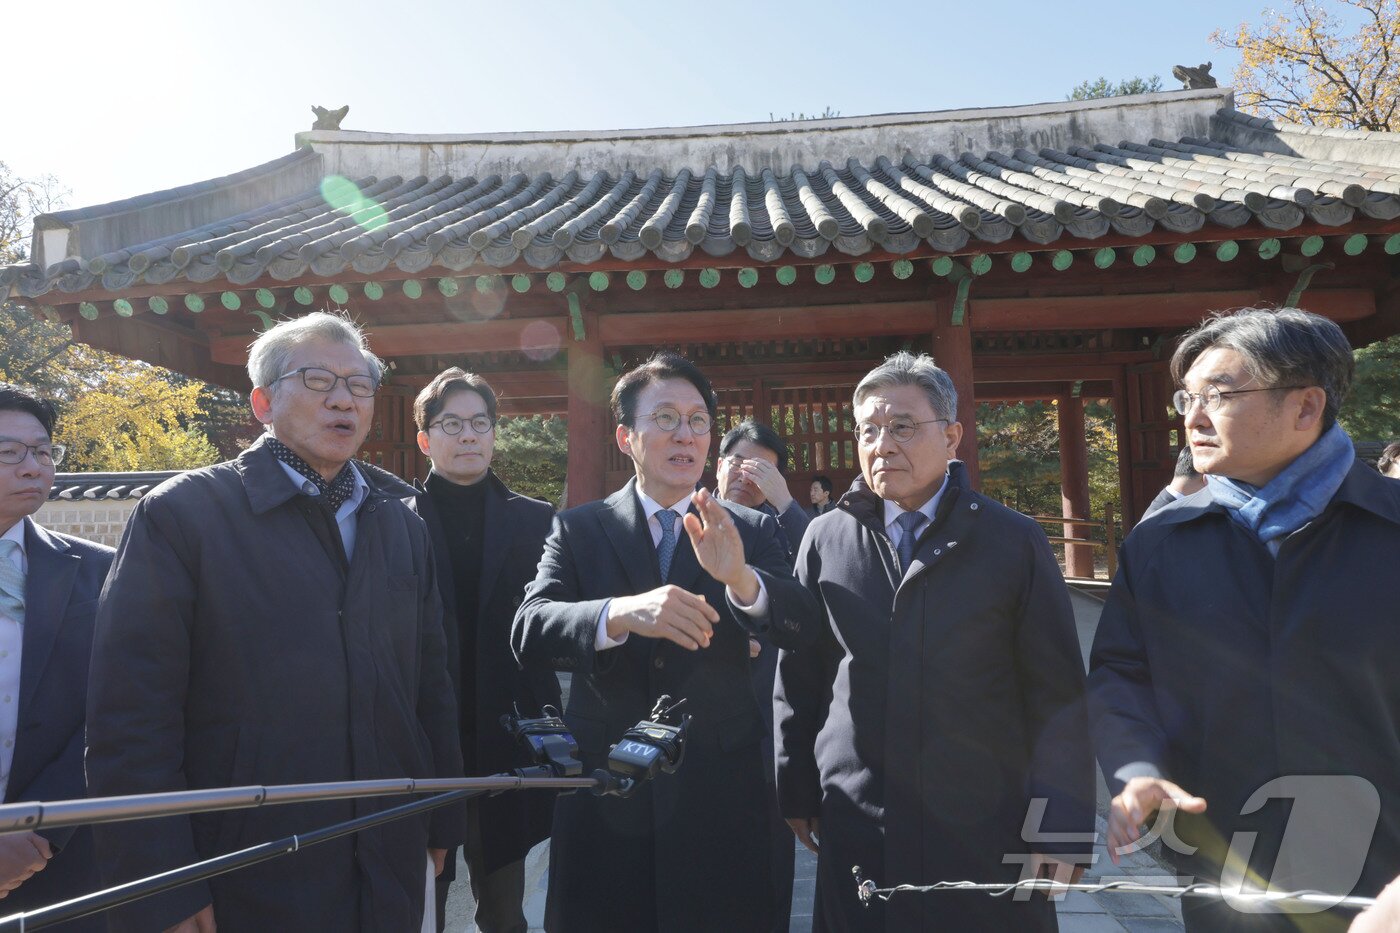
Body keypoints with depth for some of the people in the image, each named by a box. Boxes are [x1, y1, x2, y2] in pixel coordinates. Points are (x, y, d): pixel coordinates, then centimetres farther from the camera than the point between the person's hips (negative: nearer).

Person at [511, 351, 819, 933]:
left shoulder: (750, 532, 2)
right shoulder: (577, 530, 0)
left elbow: (802, 626, -12)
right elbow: (528, 632, -13)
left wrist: (739, 577, -33)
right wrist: (621, 613, -33)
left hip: (718, 797, 1)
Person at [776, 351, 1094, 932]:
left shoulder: (1015, 543, -1)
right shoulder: (825, 540, 3)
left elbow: (1058, 693, -2)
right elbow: (797, 681, 7)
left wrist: (1060, 824, -6)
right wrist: (797, 794, 9)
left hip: (988, 838, -1)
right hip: (855, 835, 2)